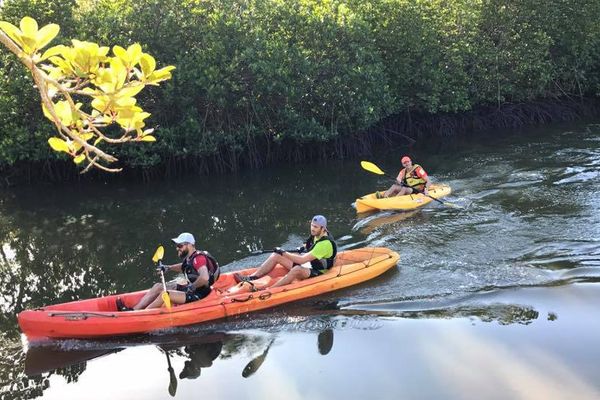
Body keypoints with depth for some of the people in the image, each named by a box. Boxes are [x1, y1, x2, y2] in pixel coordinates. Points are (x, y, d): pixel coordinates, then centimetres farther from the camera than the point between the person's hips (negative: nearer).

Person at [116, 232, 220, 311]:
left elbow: (204, 278, -36)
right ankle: (133, 310, -3)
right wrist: (168, 268, 17)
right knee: (158, 287, 7)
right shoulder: (190, 258, 9)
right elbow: (184, 267, 32)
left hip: (198, 296, -11)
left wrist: (192, 287, -22)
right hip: (190, 290, 11)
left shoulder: (199, 258, -21)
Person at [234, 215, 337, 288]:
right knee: (276, 256, -3)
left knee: (297, 269, -43)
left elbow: (302, 260, -32)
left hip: (317, 272, -9)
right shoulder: (316, 234, 1)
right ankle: (251, 277, -13)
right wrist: (303, 248, 11)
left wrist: (283, 253, -25)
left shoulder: (325, 243, -28)